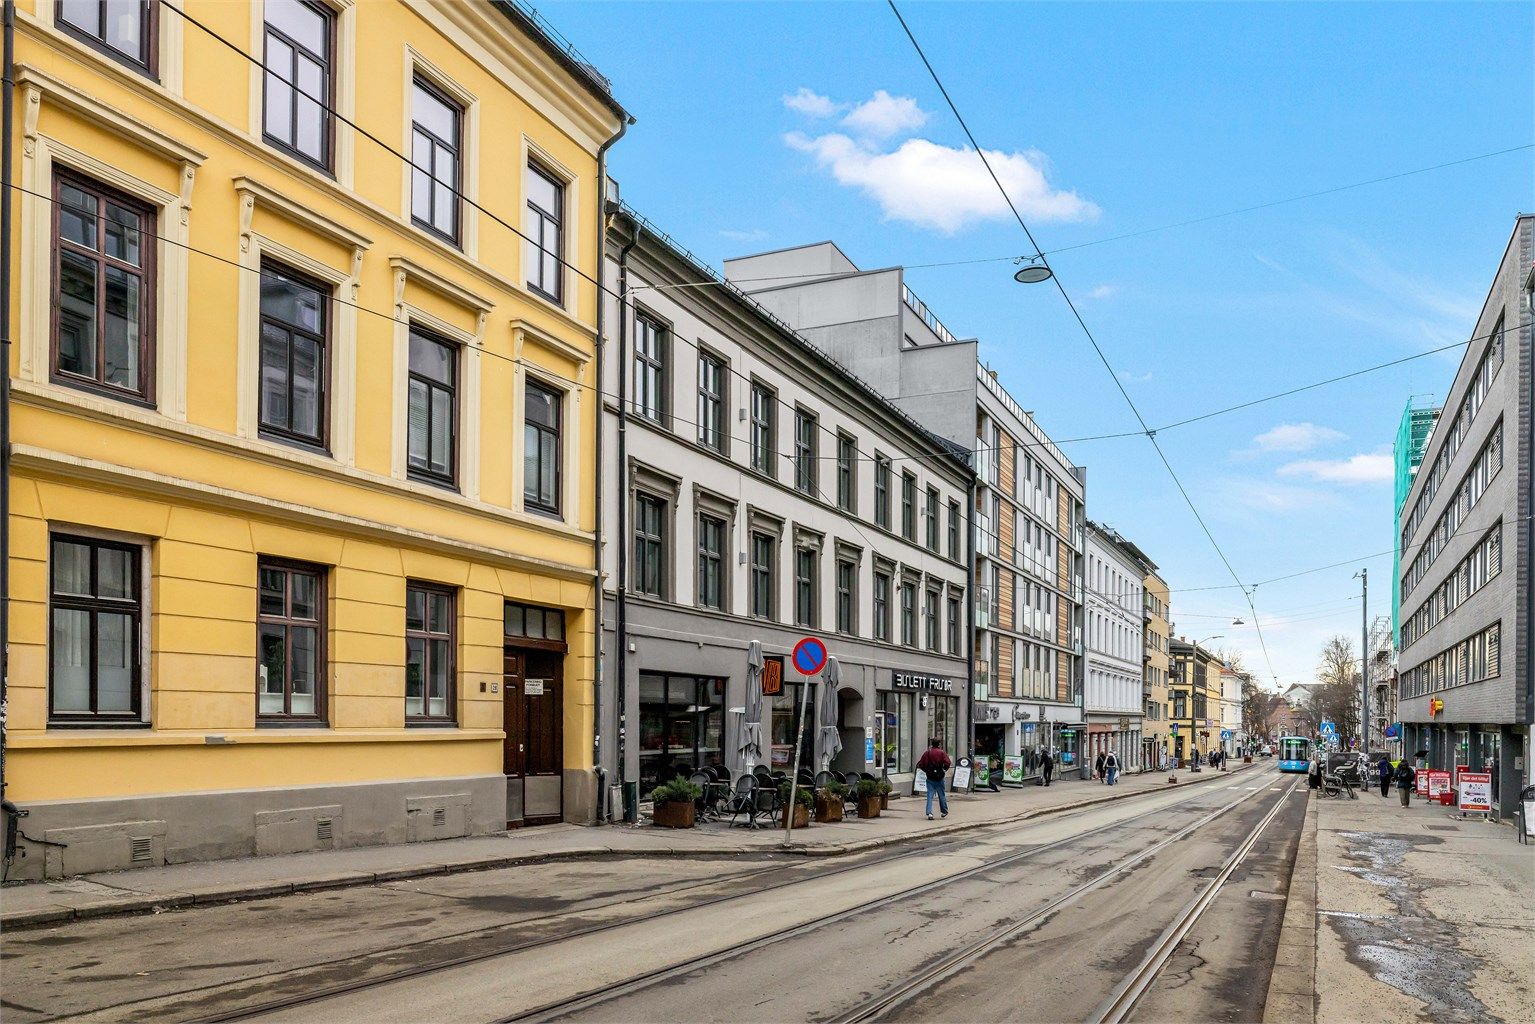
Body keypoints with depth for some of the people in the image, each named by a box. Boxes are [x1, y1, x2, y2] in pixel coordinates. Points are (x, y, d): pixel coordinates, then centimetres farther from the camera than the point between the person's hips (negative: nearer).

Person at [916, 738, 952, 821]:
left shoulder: (927, 753, 2)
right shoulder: (941, 753, -5)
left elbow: (920, 765, 0)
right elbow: (948, 763, -18)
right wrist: (945, 769, -1)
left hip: (930, 777, 1)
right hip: (939, 777, -1)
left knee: (930, 795, 1)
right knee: (942, 795, 14)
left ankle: (929, 812, -12)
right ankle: (945, 811, 28)